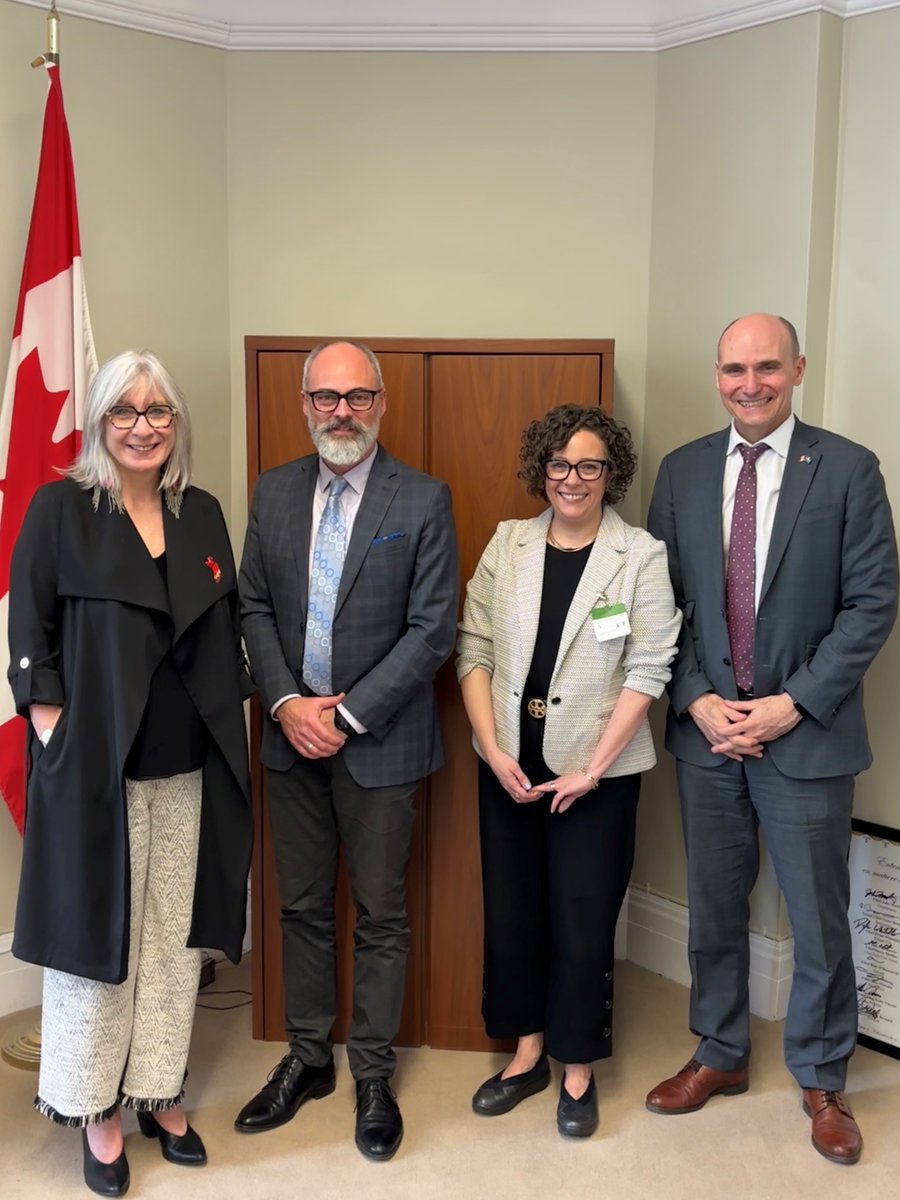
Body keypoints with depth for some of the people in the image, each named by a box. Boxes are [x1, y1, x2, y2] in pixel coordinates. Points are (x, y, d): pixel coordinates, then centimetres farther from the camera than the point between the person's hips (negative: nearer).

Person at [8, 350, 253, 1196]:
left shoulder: (202, 514, 8)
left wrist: (230, 722, 7)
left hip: (187, 768, 4)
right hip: (93, 764, -4)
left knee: (173, 935, 12)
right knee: (98, 932, 7)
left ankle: (159, 1090, 29)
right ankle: (94, 1107, 24)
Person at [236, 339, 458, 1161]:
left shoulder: (424, 501, -8)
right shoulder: (274, 492, 5)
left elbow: (433, 629, -11)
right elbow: (255, 605, 5)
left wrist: (348, 715, -14)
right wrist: (286, 704, -8)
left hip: (379, 740, -3)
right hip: (292, 733, 4)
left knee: (381, 916, 8)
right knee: (302, 907, 15)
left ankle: (373, 1076, 25)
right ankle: (308, 1058, 32)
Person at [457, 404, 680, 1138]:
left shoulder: (641, 557, -6)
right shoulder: (507, 544, 3)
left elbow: (647, 671, -9)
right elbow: (474, 650, 2)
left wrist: (591, 769, -13)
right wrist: (494, 751, -8)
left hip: (595, 771, -3)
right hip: (508, 765, 3)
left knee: (582, 924, 5)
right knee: (510, 910, 12)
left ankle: (578, 1071, 27)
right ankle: (527, 1054, 33)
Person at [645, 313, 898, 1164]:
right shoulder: (681, 471, 4)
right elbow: (662, 602, 5)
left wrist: (792, 705, -13)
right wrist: (699, 700, -7)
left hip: (806, 732, -3)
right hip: (706, 726, 3)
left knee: (818, 918, 9)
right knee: (713, 904, 16)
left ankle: (821, 1079, 30)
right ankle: (719, 1056, 35)